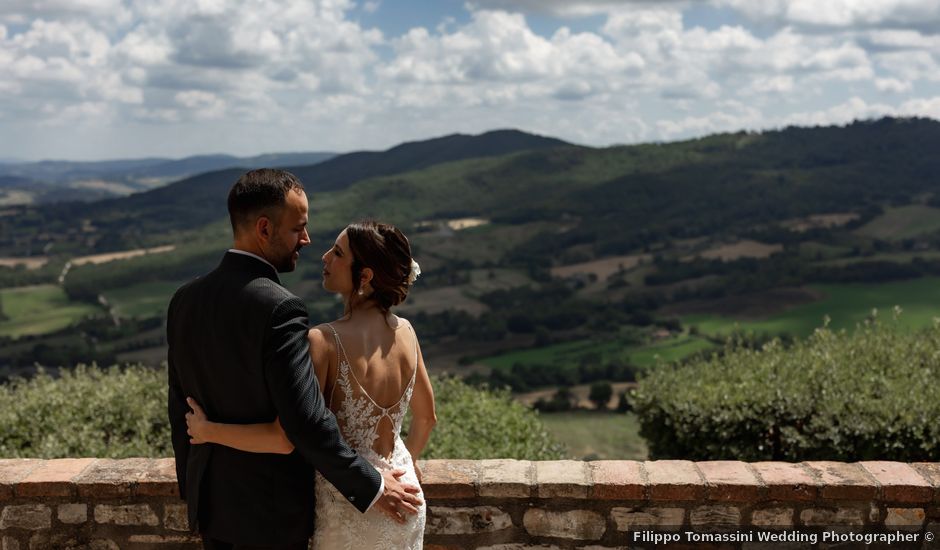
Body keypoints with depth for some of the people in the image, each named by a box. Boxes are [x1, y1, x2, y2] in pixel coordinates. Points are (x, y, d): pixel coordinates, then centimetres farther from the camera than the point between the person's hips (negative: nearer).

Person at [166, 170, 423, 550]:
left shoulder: (185, 299, 0)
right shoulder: (278, 308, -24)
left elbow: (179, 407, 8)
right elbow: (307, 421, -26)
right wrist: (371, 488, -15)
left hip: (210, 500, 7)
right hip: (271, 509, -7)